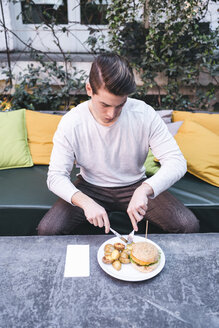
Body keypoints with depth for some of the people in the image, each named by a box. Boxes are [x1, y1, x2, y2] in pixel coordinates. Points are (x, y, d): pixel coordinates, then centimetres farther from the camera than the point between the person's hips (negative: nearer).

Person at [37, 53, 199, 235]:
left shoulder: (145, 114, -17)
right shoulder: (71, 123, -17)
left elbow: (177, 162, -19)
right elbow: (56, 176, -15)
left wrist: (145, 189, -38)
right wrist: (86, 202, -35)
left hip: (136, 185, 1)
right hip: (90, 188, 0)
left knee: (189, 225, -16)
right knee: (47, 229, -22)